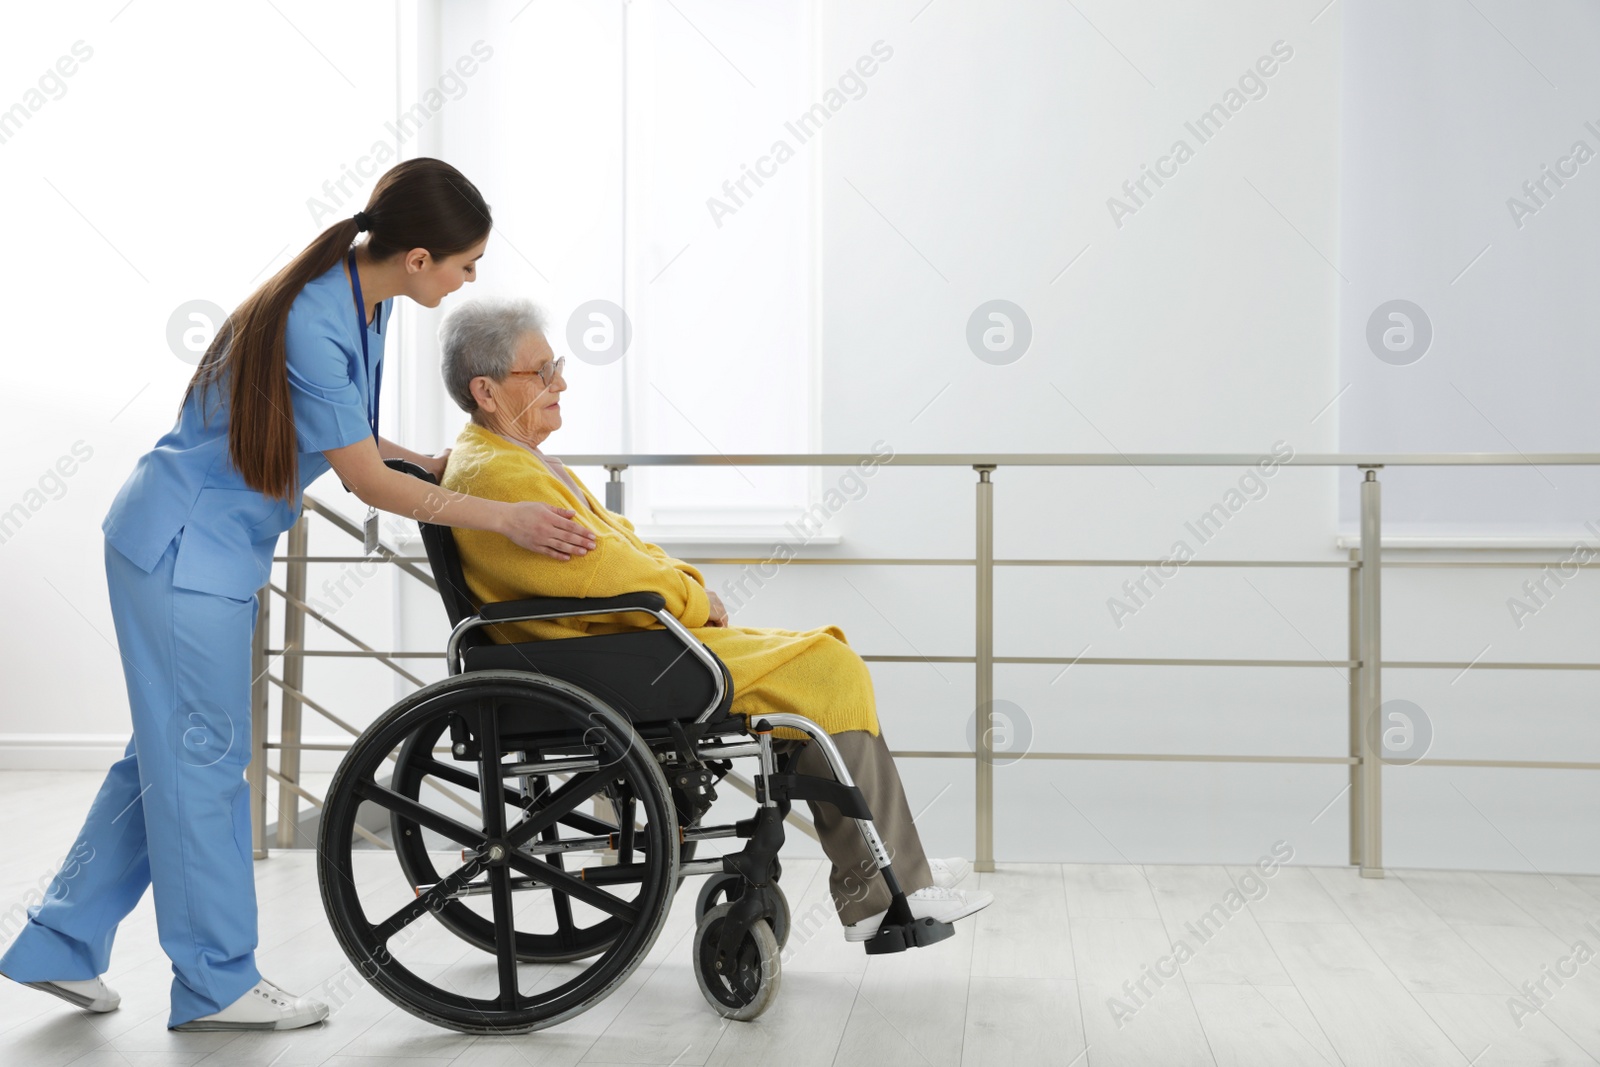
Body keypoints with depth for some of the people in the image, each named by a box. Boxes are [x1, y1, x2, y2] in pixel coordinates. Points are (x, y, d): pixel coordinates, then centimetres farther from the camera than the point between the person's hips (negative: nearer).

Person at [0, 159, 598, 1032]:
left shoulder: (361, 303, 1)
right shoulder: (309, 325, -27)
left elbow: (351, 438, 11)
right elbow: (365, 480, -22)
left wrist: (431, 464, 4)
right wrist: (502, 517, -21)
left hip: (206, 546, 9)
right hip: (182, 548, -9)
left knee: (170, 752, 15)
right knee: (203, 756, 1)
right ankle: (216, 982, 15)